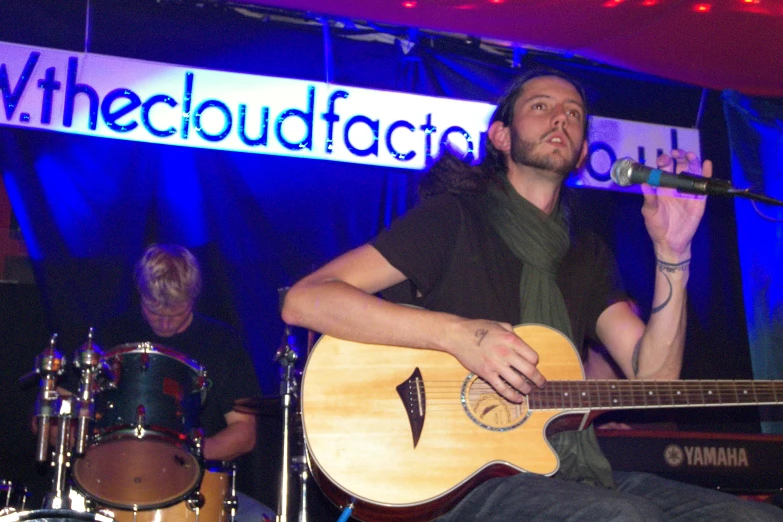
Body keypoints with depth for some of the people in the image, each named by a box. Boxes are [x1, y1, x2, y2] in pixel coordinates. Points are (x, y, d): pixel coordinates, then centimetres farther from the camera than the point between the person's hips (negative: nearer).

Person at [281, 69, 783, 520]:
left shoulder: (588, 252, 16)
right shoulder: (453, 218, -2)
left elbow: (653, 375, 5)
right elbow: (304, 300, -12)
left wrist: (672, 255, -8)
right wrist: (456, 333, -22)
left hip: (572, 475, 6)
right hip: (462, 477, -6)